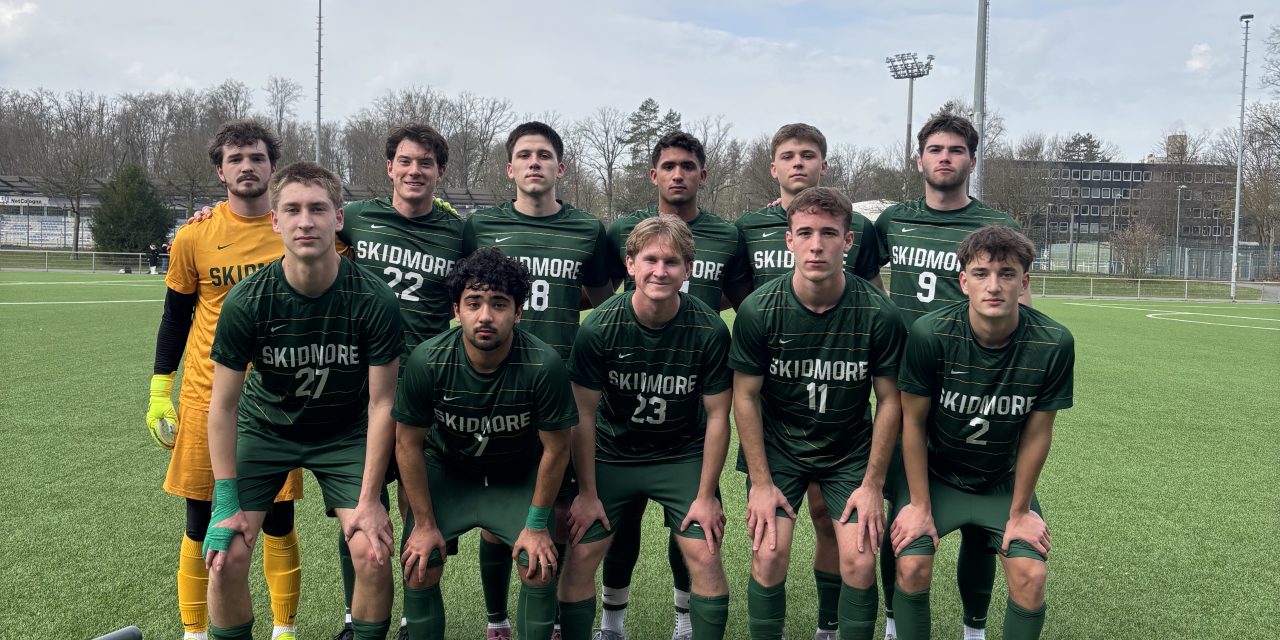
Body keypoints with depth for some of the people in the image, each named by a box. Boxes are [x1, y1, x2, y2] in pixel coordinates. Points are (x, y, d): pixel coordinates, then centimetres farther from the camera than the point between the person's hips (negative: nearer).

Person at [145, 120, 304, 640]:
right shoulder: (194, 236, 0)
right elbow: (176, 316, 7)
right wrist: (159, 392, 6)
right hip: (207, 399, 0)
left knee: (279, 524, 7)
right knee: (200, 525, 7)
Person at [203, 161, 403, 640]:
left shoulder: (374, 300, -23)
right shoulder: (247, 301, -22)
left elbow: (381, 404, -15)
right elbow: (224, 406, -12)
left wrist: (368, 500, -15)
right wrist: (227, 504, -14)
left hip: (345, 433, 0)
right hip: (265, 426, 1)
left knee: (373, 551, -14)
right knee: (227, 556, -11)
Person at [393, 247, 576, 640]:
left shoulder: (544, 365, -30)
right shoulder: (427, 361, -26)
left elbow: (555, 448, -16)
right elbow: (409, 443, -12)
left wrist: (537, 524, -9)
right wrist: (425, 524, -8)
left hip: (519, 477, -1)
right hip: (446, 471, 1)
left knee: (541, 570, -13)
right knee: (417, 571, -9)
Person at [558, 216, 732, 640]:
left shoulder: (709, 330, -19)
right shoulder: (598, 328, -19)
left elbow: (717, 417, -10)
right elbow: (584, 415, -10)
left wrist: (705, 495, -8)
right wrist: (587, 493, -6)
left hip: (683, 455, 0)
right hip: (612, 453, 0)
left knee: (705, 556, -9)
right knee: (579, 557, -4)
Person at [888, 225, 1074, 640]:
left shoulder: (1053, 344, -20)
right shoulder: (929, 334, -25)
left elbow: (1037, 433, -9)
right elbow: (913, 421, -13)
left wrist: (1019, 512, -2)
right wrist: (920, 506, -9)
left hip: (1004, 480, 2)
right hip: (934, 473, -1)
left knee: (1031, 577, -12)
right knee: (912, 567, -18)